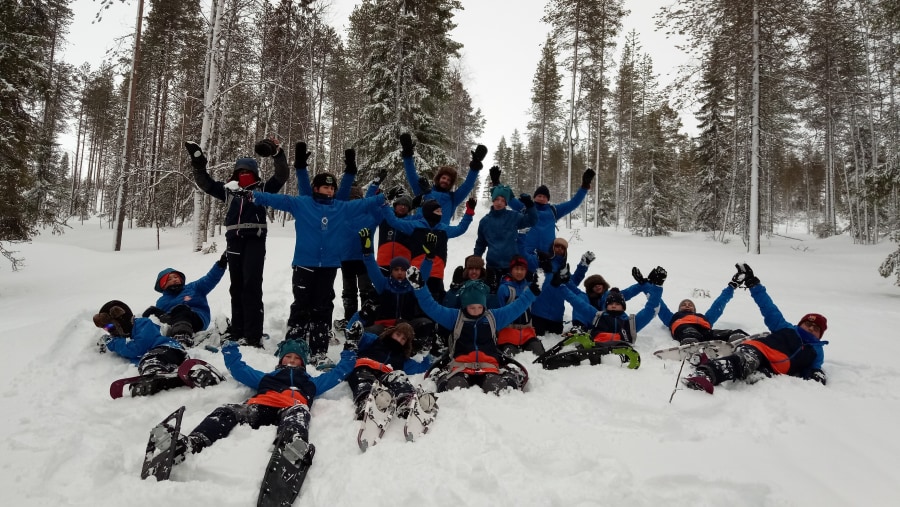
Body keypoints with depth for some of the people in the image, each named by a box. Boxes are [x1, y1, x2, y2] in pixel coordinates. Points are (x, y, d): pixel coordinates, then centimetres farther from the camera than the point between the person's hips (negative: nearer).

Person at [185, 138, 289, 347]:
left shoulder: (263, 189, 7)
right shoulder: (228, 189, 17)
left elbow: (282, 175, -3)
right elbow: (205, 183, 19)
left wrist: (277, 153, -17)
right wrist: (198, 164, 5)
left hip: (255, 241, -5)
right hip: (234, 241, 5)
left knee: (252, 286, -12)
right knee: (236, 287, 10)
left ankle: (253, 336, -12)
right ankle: (237, 331, 20)